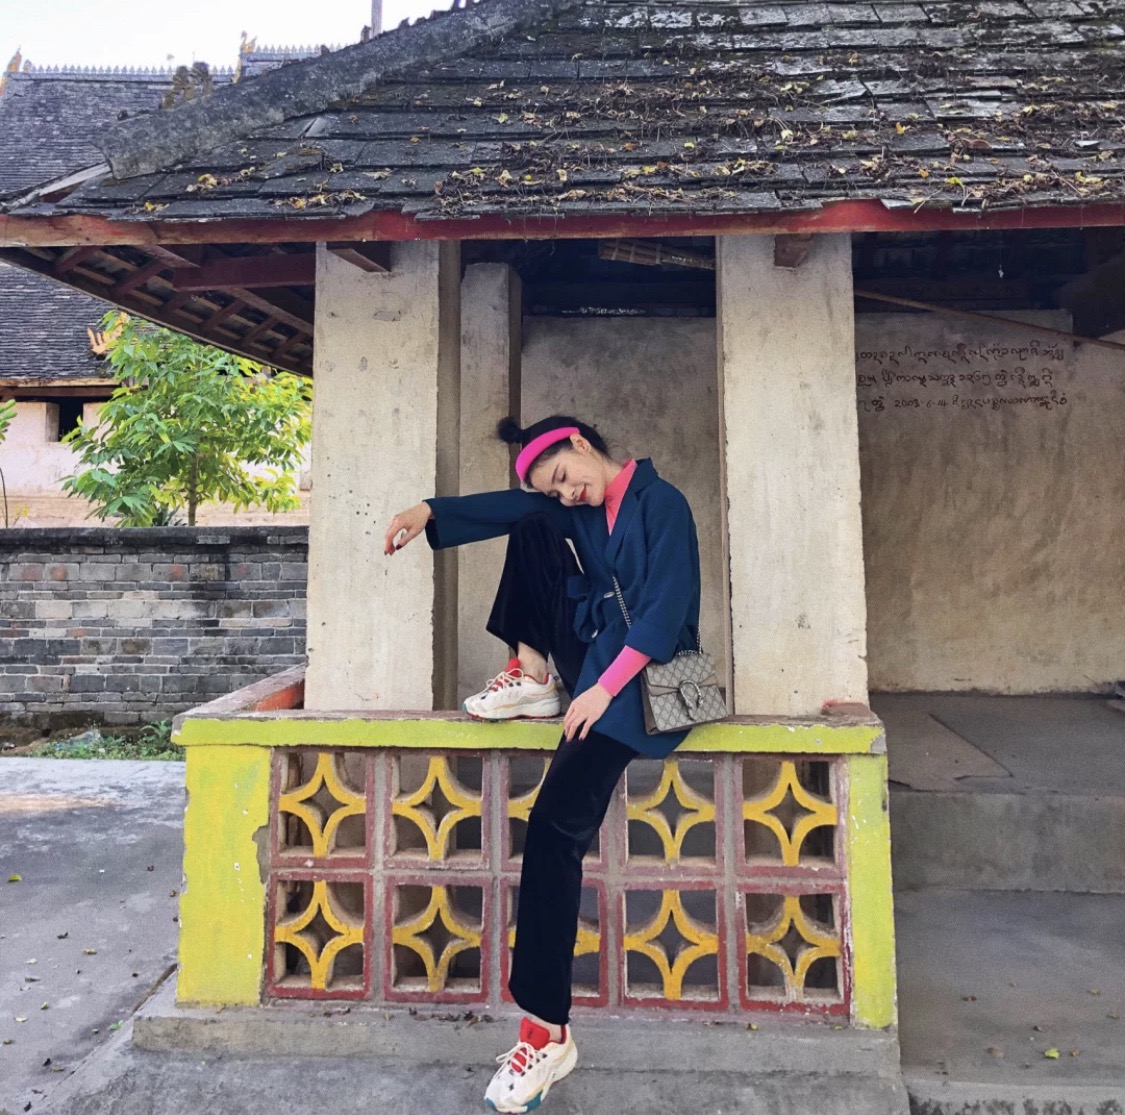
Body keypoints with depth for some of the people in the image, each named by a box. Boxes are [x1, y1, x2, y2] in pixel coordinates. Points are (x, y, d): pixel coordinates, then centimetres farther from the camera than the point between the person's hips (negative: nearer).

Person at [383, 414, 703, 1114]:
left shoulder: (662, 504, -11)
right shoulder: (576, 507, 12)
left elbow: (665, 610, -18)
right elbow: (511, 508, 3)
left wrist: (605, 688, -23)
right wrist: (427, 512, -12)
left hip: (641, 674, -8)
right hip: (590, 654, 8)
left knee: (557, 824, -23)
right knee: (534, 529, -1)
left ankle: (548, 1031, -14)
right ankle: (533, 677, -1)